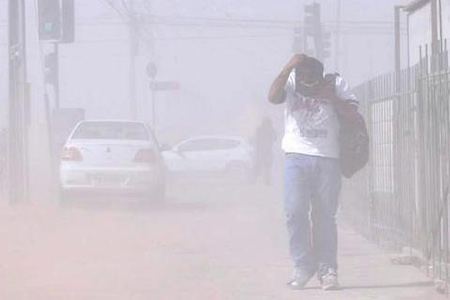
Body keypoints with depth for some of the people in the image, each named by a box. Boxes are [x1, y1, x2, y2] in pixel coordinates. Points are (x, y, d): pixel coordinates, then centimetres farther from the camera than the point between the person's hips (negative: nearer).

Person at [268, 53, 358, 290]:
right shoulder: (290, 82, 3)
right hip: (297, 157, 0)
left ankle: (327, 270, 6)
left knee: (325, 216, 0)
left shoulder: (335, 84, 5)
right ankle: (302, 267, -1)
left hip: (328, 158, 0)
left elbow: (352, 112, 0)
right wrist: (288, 66, -20)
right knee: (295, 211, -10)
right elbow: (273, 97, -15)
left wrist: (331, 98, -14)